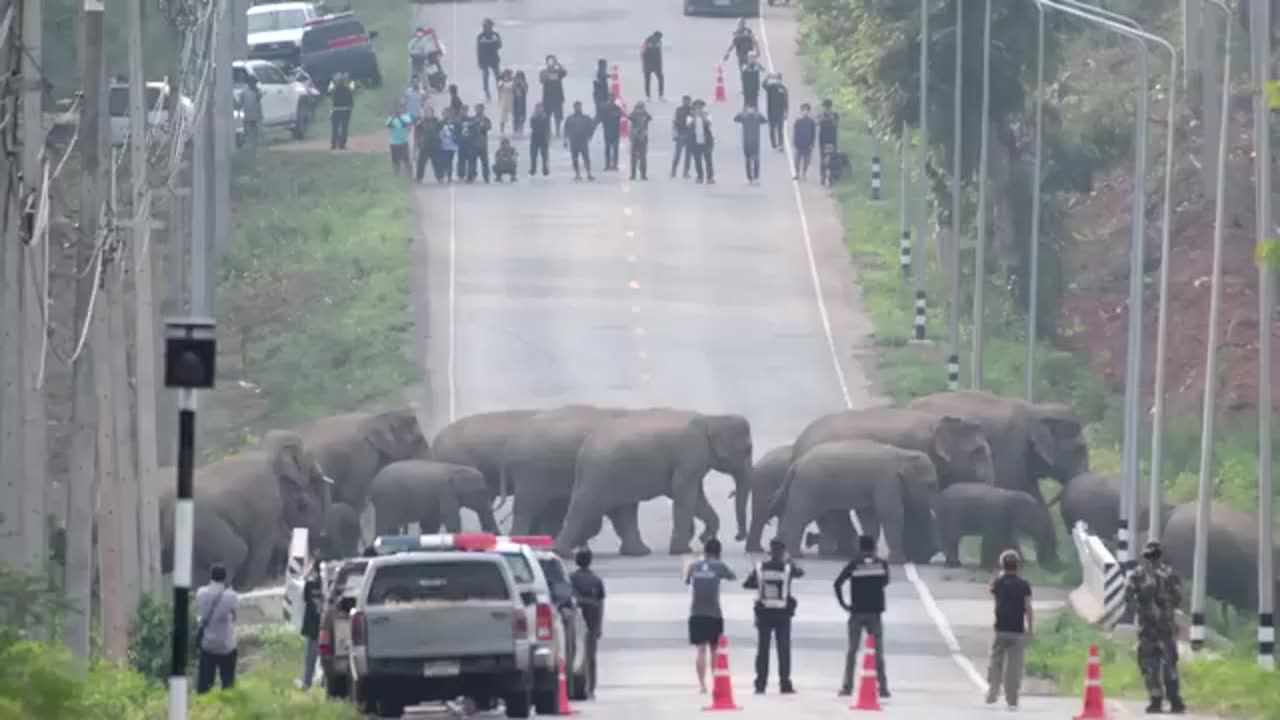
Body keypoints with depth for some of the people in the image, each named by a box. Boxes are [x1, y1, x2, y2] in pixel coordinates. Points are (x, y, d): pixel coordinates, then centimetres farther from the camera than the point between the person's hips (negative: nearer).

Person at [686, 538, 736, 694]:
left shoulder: (694, 566, 3)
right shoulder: (718, 566, -3)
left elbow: (687, 581, 21)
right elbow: (733, 577, 15)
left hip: (696, 614, 1)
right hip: (714, 614, -1)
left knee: (701, 650, 2)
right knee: (715, 650, 9)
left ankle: (702, 685, -6)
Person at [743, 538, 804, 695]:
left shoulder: (760, 568, -4)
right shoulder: (787, 568, -4)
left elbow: (747, 584, 1)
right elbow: (800, 572, 16)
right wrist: (789, 561, 31)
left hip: (764, 613, 1)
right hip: (783, 613, -1)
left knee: (762, 649, 5)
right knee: (784, 649, 4)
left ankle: (760, 684, 2)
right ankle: (785, 684, 1)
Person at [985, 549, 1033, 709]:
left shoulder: (998, 583, -1)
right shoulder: (1024, 585, -3)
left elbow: (992, 591, 22)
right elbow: (1028, 608, -7)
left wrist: (1001, 576, 22)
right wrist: (1029, 628, -1)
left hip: (1001, 630, 0)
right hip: (1017, 630, 0)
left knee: (995, 663, 10)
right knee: (1014, 666, 3)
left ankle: (992, 694, 2)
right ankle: (1012, 699, 3)